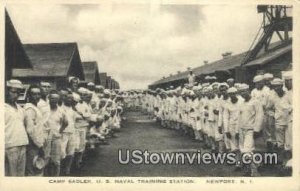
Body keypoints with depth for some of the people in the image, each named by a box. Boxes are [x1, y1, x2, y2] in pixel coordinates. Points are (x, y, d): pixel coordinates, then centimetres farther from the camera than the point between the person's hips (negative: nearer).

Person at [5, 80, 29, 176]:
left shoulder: (19, 108, 17)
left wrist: (24, 144, 16)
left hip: (23, 147, 7)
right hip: (10, 147, -7)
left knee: (21, 174, 10)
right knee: (11, 175, -5)